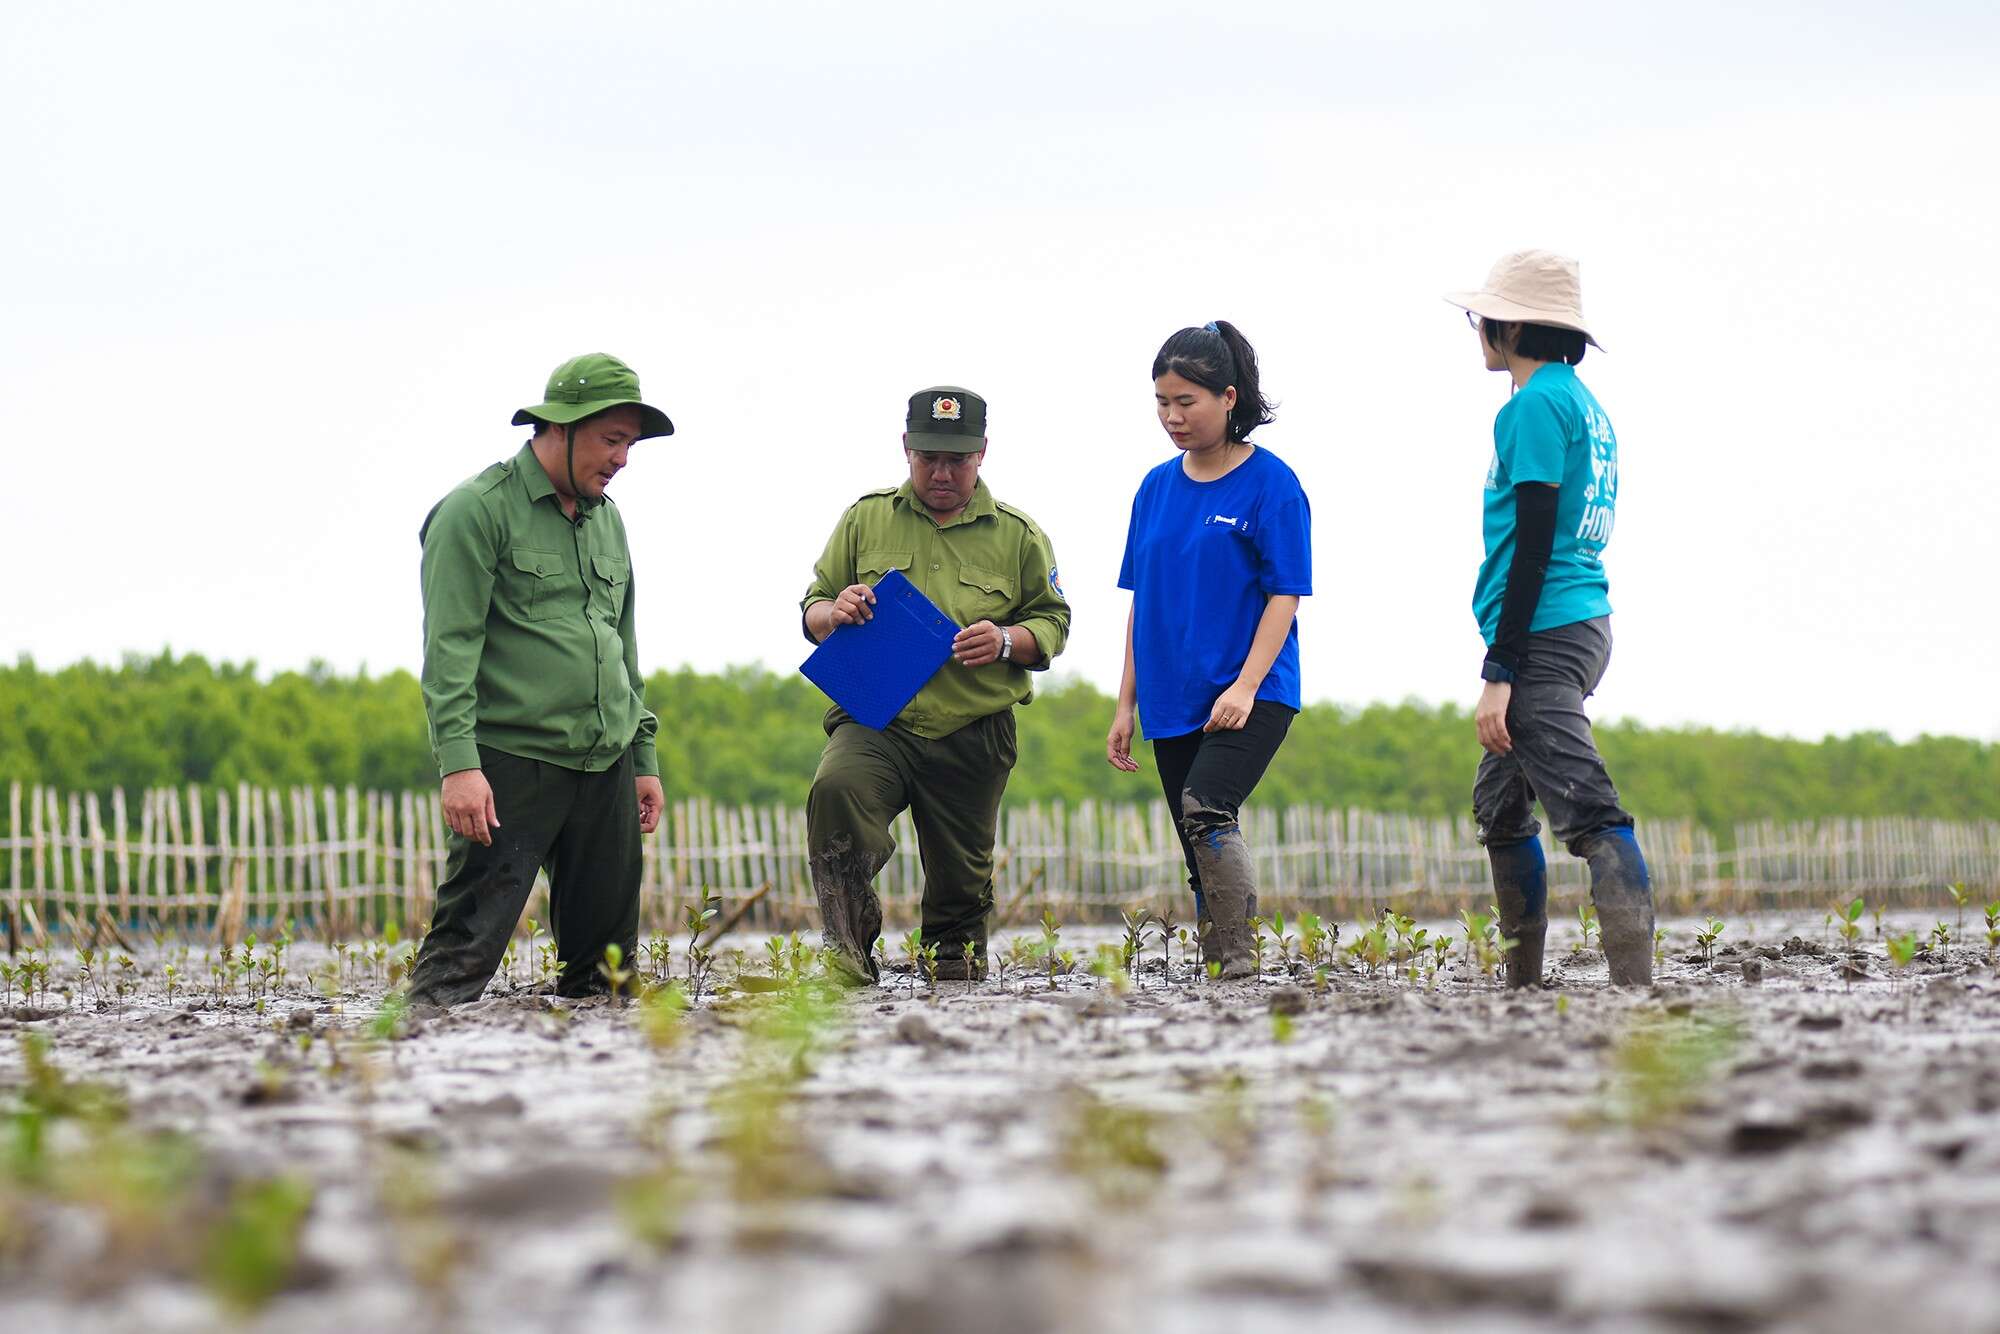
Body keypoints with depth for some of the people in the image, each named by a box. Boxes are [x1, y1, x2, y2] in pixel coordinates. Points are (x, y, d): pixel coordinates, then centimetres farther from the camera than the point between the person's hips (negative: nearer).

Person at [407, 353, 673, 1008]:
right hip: (512, 765, -7)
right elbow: (449, 647, -13)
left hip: (607, 768, 7)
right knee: (466, 946, -13)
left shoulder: (605, 518, 18)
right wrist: (458, 762, -21)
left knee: (606, 956, 7)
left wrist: (643, 757, 20)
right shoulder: (477, 510, -6)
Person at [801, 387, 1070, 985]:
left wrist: (1007, 641, -10)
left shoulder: (1017, 534, 11)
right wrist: (834, 613, -8)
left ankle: (952, 961, 33)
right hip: (875, 722, -1)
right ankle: (848, 953, -31)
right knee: (836, 789, -32)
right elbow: (811, 612, 17)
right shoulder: (867, 519, 12)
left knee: (962, 879, 7)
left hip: (973, 738, 1)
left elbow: (1052, 623, 12)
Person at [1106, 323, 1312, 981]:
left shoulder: (1270, 483, -6)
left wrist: (1245, 686, -19)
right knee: (1202, 856, 6)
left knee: (1207, 810, -27)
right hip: (1174, 701, 6)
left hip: (1253, 696, -6)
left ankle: (1242, 961, -26)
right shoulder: (1157, 487, 11)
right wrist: (1126, 705, 12)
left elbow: (1284, 596, -9)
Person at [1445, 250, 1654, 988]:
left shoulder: (1534, 406, -12)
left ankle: (1637, 985, -27)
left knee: (1589, 814, -18)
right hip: (1585, 621, 10)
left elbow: (1533, 544, -17)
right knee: (1499, 808, 19)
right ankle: (1524, 984, 24)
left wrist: (1500, 673, -18)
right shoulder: (1586, 406, 18)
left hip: (1544, 637, -10)